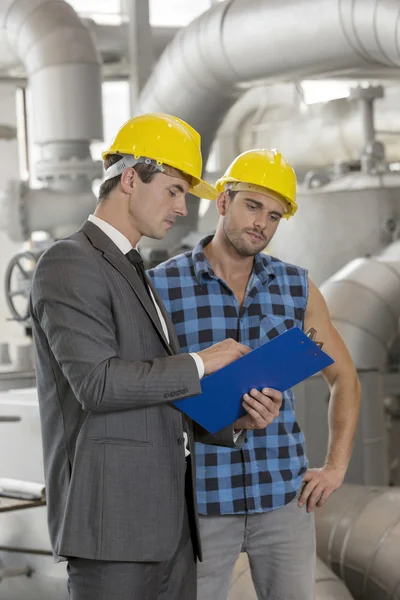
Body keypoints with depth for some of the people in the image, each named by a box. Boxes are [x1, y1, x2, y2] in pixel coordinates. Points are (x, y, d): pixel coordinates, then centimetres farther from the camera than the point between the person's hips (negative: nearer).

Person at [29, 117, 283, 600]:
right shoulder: (68, 265, -7)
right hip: (112, 518, -9)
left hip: (169, 519, 9)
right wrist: (199, 364, -11)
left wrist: (236, 421, 4)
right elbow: (97, 382, -19)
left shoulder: (133, 274, 22)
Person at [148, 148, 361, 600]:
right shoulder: (161, 286, -5)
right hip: (202, 499, -2)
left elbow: (344, 378, 14)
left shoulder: (297, 287, 4)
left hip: (283, 496, 3)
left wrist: (336, 467, 4)